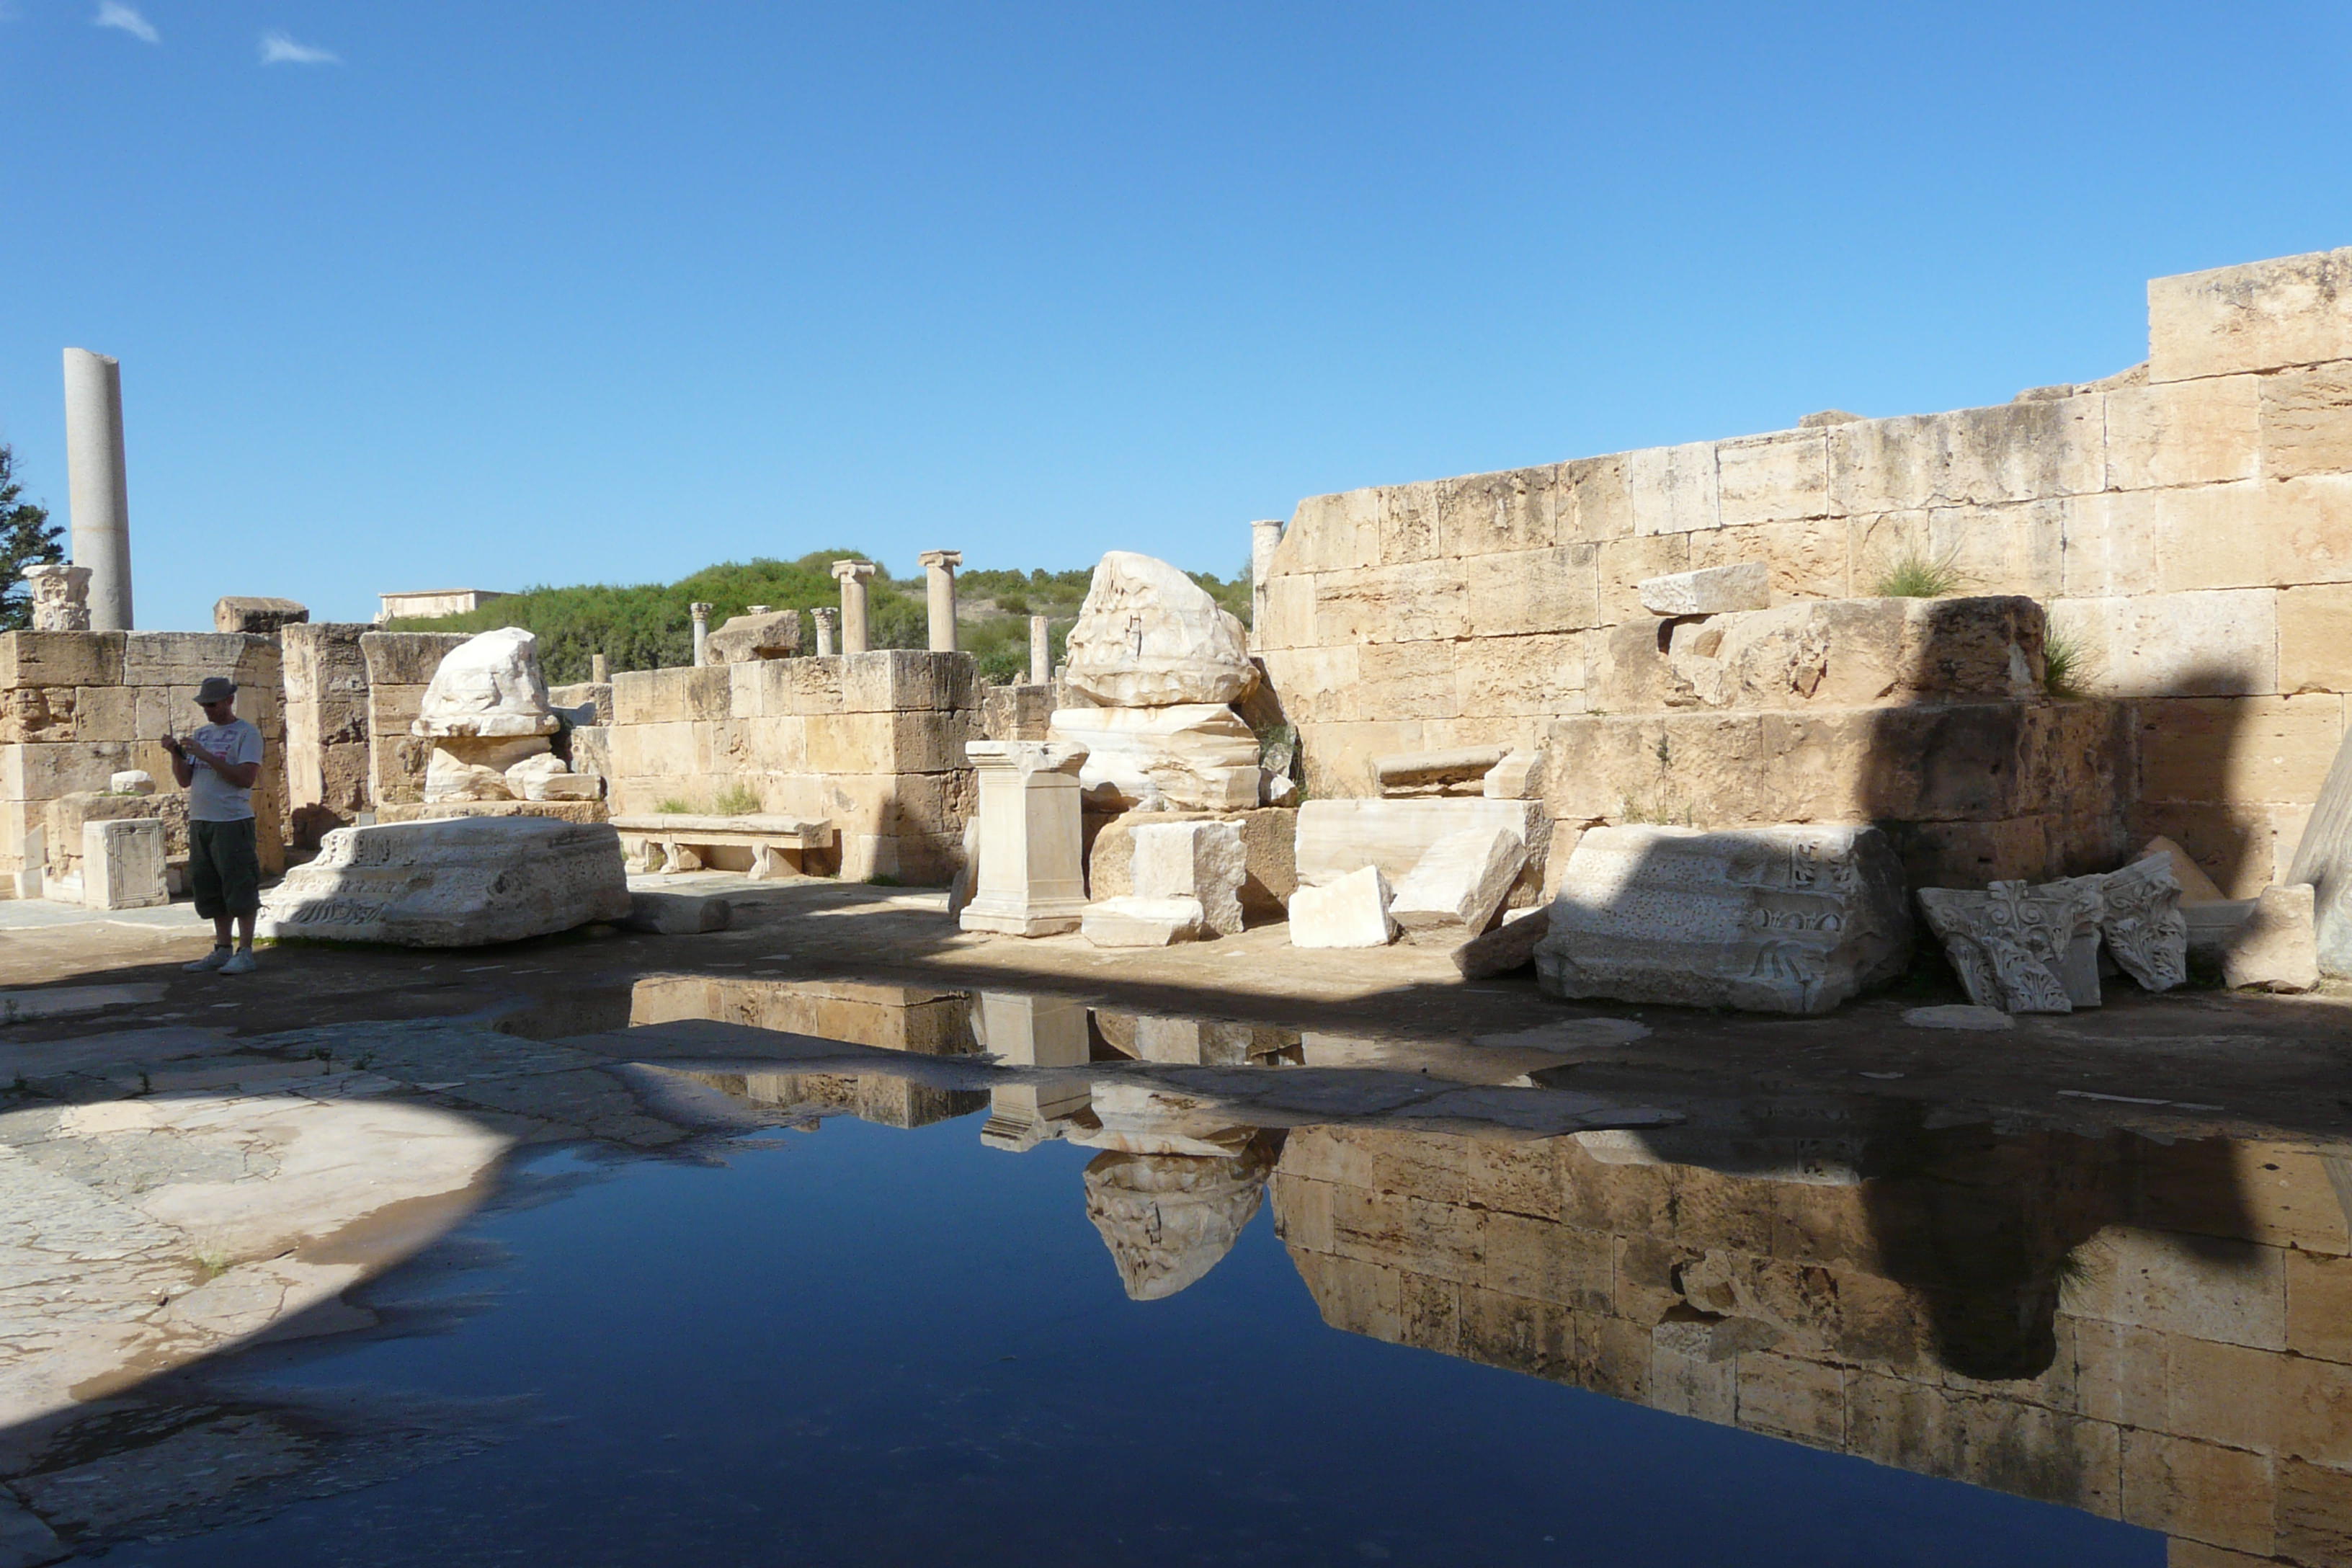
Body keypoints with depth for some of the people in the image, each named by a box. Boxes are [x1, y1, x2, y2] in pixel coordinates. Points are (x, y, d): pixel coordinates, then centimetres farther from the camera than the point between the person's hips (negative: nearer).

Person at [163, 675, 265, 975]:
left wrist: (205, 755, -17)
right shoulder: (201, 735, 17)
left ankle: (245, 953, -2)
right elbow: (185, 781, 15)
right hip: (199, 821, 7)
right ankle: (222, 951, 18)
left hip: (232, 821, -7)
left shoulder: (246, 734, -4)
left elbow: (246, 778, -16)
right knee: (210, 889, 10)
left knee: (239, 887, -6)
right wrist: (176, 754, -2)